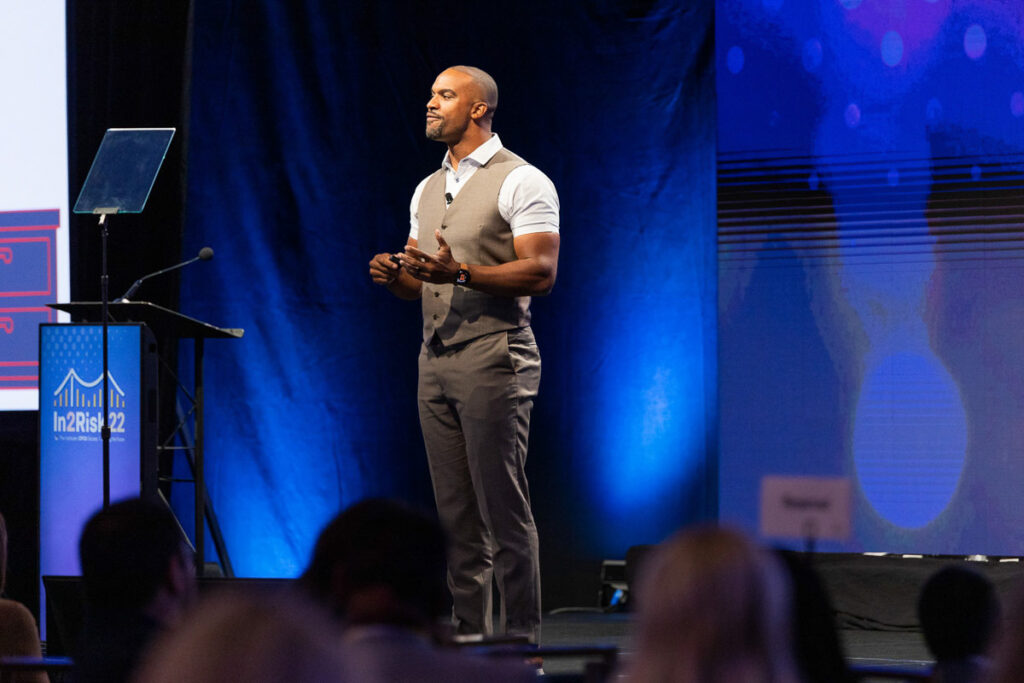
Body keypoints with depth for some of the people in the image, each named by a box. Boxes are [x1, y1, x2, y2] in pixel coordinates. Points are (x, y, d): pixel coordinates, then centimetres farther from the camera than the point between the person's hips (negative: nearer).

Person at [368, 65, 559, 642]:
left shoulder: (521, 181, -5)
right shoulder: (428, 189, 20)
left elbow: (541, 273, -14)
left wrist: (461, 274, -23)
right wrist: (394, 275, 0)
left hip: (494, 360, -7)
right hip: (435, 361, 8)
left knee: (504, 509, -8)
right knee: (456, 514, 7)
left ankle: (522, 642, -4)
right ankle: (469, 636, 11)